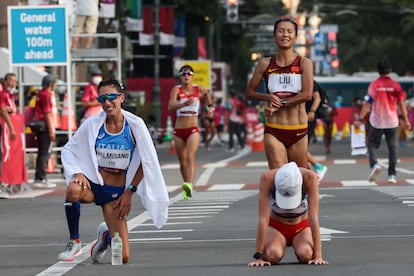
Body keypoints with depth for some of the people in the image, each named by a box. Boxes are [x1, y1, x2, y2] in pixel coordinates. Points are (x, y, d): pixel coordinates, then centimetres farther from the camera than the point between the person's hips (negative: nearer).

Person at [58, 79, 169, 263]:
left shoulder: (134, 125, -6)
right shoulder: (92, 124, -4)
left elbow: (146, 161, 1)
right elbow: (68, 150, 3)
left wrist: (129, 192, -2)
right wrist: (77, 173, -15)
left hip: (117, 192, 0)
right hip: (93, 184, 0)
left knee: (122, 258, -6)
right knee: (73, 190, -40)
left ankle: (106, 236, 33)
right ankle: (74, 241, -16)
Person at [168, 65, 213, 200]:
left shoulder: (199, 89, 2)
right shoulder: (177, 90, -6)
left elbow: (206, 93, 28)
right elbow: (170, 107, -23)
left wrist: (210, 106, 26)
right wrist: (184, 104, -37)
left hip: (193, 129, -1)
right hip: (179, 130, 1)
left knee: (190, 157, -23)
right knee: (182, 162, 10)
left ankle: (189, 185, -37)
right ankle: (186, 187, 28)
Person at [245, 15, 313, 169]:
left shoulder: (304, 63, 1)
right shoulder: (265, 64, 6)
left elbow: (307, 94, -11)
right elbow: (249, 93, 12)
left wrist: (279, 104, -14)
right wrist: (268, 97, -8)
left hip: (298, 130, 0)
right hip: (274, 130, 0)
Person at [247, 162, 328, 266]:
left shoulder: (310, 178, -30)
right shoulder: (267, 178, -30)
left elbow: (313, 218, -30)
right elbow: (263, 219, -30)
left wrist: (318, 256, -34)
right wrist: (258, 256, -32)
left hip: (302, 227, 0)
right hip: (276, 227, 0)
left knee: (305, 255, -31)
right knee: (273, 255, -32)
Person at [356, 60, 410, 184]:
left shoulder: (374, 85, -7)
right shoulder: (395, 85, -2)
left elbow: (367, 103, -11)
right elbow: (401, 104, -1)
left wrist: (360, 118, -9)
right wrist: (406, 120, 7)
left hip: (377, 122, -1)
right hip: (392, 122, 1)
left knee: (372, 144, 11)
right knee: (393, 147, 7)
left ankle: (374, 164, -15)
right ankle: (392, 174, 3)